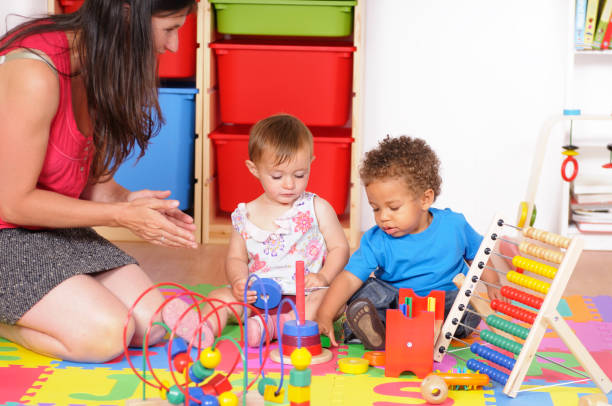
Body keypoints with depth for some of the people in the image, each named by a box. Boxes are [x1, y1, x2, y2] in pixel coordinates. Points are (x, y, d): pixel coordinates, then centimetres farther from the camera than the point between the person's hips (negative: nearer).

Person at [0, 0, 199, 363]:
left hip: (54, 228, 9)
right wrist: (120, 216, -19)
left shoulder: (95, 64, 1)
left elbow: (84, 174, 7)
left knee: (153, 324, -4)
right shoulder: (34, 73, -27)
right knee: (107, 333, -22)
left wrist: (127, 200, -14)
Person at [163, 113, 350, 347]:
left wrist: (323, 277, -13)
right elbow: (236, 258, 12)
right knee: (220, 296, -18)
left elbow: (339, 247, 6)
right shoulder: (246, 216, 8)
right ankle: (203, 329, -47)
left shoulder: (317, 208, 4)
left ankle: (271, 326, -48)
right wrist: (238, 280, -12)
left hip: (305, 294, -2)